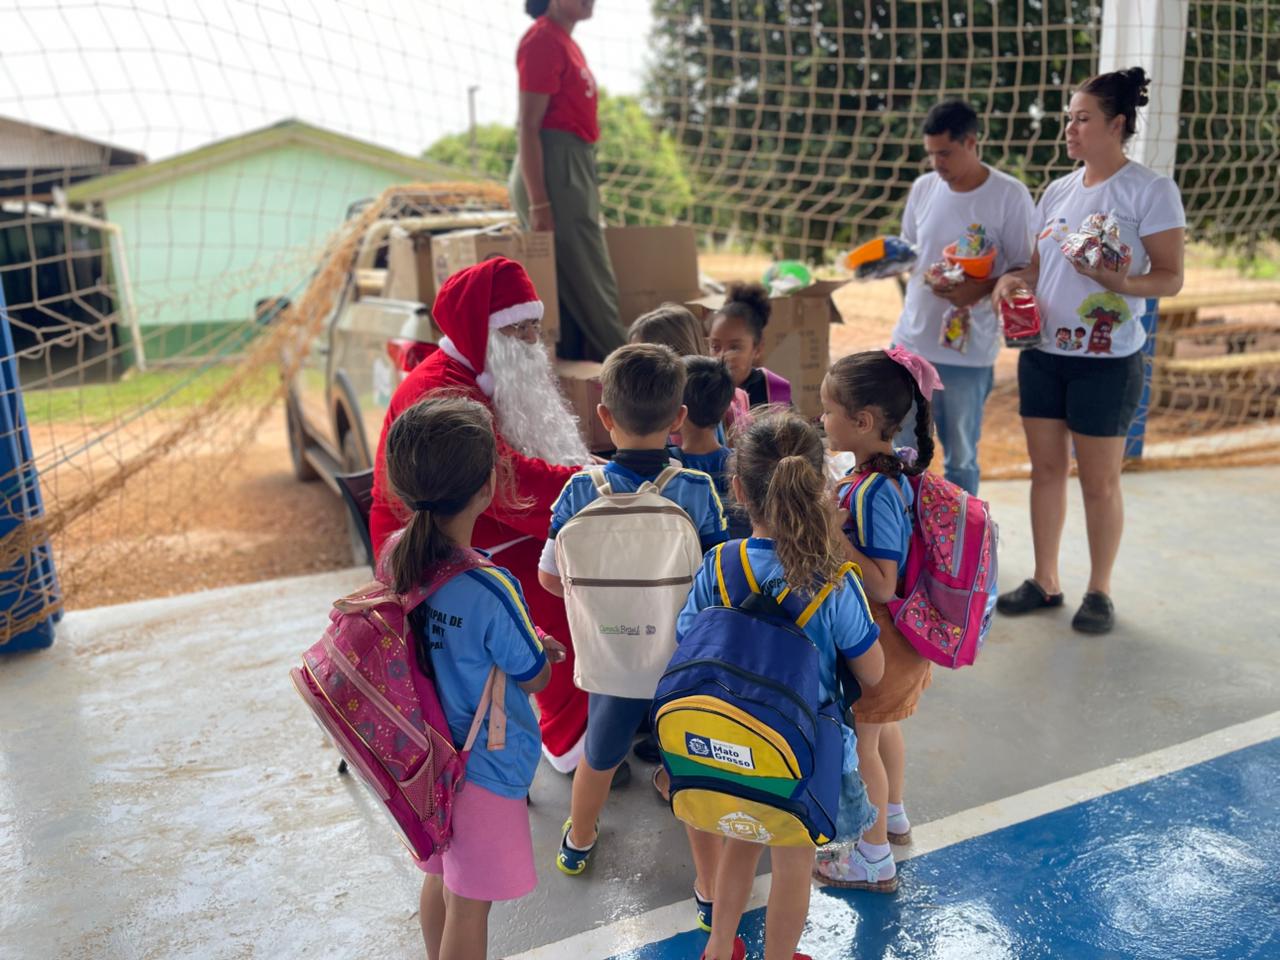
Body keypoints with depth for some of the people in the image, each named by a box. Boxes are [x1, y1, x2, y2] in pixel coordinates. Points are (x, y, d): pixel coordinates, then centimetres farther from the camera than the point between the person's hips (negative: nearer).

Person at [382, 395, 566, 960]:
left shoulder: (396, 555, -11)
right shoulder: (491, 591, -32)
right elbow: (535, 679, -16)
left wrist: (526, 644, 0)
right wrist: (540, 649, 4)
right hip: (485, 766, -7)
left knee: (439, 879, 27)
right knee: (470, 905, 14)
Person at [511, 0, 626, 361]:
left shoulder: (565, 40, 17)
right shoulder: (542, 39, -9)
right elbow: (529, 126, -15)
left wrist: (587, 189, 20)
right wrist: (538, 203, -21)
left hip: (576, 167, 9)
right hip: (555, 168, -9)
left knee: (574, 284, 9)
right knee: (588, 284, -4)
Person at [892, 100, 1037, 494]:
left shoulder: (1010, 195, -8)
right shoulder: (923, 187, 6)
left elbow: (1026, 269, -7)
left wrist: (981, 289, -24)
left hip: (967, 350, -4)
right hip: (909, 341, 5)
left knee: (960, 459, 9)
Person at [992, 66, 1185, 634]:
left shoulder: (1150, 191, -7)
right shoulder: (1058, 191, 11)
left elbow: (1171, 278, -9)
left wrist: (1122, 283, -29)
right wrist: (1012, 280, -6)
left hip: (1106, 359, -5)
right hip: (1042, 352, 6)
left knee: (1099, 480, 4)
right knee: (1046, 468, 10)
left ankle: (1099, 591, 20)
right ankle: (1044, 581, 23)